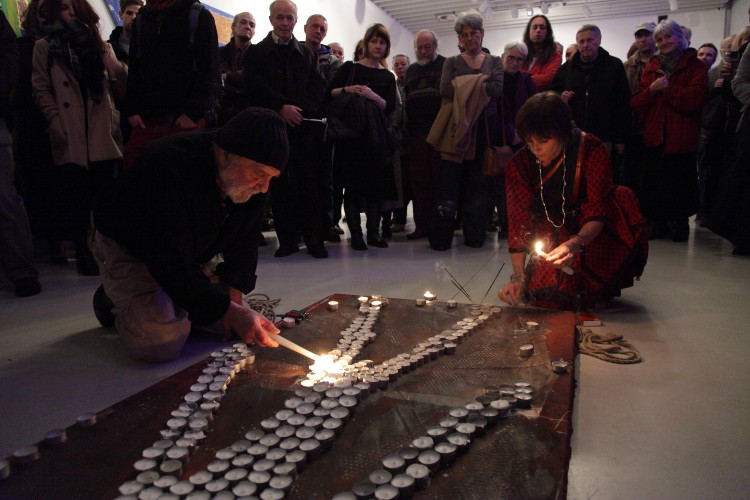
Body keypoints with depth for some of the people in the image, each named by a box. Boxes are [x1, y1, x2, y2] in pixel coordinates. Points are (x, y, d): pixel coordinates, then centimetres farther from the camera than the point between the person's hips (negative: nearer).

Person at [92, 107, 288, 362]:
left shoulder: (250, 181, -16)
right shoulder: (169, 167, -38)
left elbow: (243, 238, -1)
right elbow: (169, 262, -39)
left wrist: (234, 291, -11)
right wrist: (228, 311, -43)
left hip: (190, 255, 6)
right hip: (127, 248, -6)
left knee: (235, 323, 0)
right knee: (164, 343, -22)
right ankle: (114, 301, 8)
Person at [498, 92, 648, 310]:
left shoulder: (591, 149, -22)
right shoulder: (519, 164, -17)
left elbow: (598, 211, -25)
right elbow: (518, 222, -19)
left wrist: (575, 244, -46)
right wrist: (518, 276, -28)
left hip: (589, 232, 0)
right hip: (551, 233, 0)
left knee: (623, 198, -29)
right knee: (543, 295, -20)